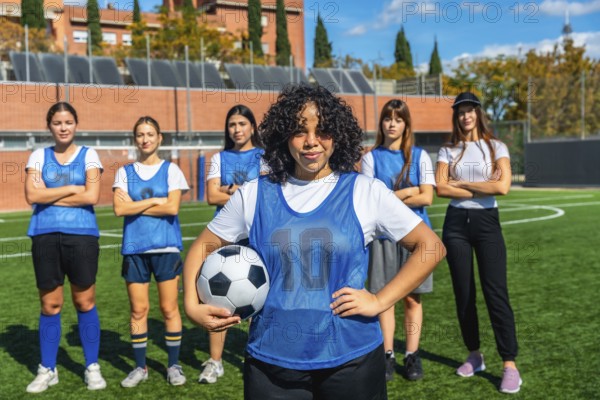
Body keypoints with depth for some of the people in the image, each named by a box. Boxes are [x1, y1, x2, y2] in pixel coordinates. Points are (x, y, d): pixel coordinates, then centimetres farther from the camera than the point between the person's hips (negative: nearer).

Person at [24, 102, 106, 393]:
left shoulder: (88, 155, 5)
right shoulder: (39, 156, 9)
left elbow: (92, 196, -8)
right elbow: (32, 195, -5)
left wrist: (49, 195, -5)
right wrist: (71, 189, -7)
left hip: (81, 235, -1)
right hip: (46, 237, 2)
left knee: (85, 303, 3)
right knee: (50, 305, 7)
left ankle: (92, 367, 16)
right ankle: (47, 370, 20)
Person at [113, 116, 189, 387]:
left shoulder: (170, 169, 3)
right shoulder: (125, 172, 8)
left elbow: (172, 207, -9)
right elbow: (119, 209, -5)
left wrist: (135, 206, -6)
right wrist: (155, 201, -8)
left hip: (166, 246, -2)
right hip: (135, 248, 2)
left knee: (169, 308, 1)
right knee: (138, 309, 6)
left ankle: (174, 365, 14)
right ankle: (140, 367, 19)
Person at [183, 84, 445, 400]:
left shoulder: (366, 192, -4)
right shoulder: (253, 195, 1)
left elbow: (430, 246, -2)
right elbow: (202, 247, 10)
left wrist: (380, 301, -9)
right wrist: (192, 305, -5)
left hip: (351, 358, -1)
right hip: (270, 360, 1)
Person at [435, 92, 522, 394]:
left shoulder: (496, 147, 3)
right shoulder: (448, 151, 7)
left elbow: (502, 186, -12)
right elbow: (441, 188, -6)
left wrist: (462, 182, -8)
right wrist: (480, 189, -9)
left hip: (487, 222, -2)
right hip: (456, 223, 2)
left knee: (496, 292, -8)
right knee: (463, 292, 7)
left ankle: (510, 365, -3)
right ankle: (474, 356, 21)